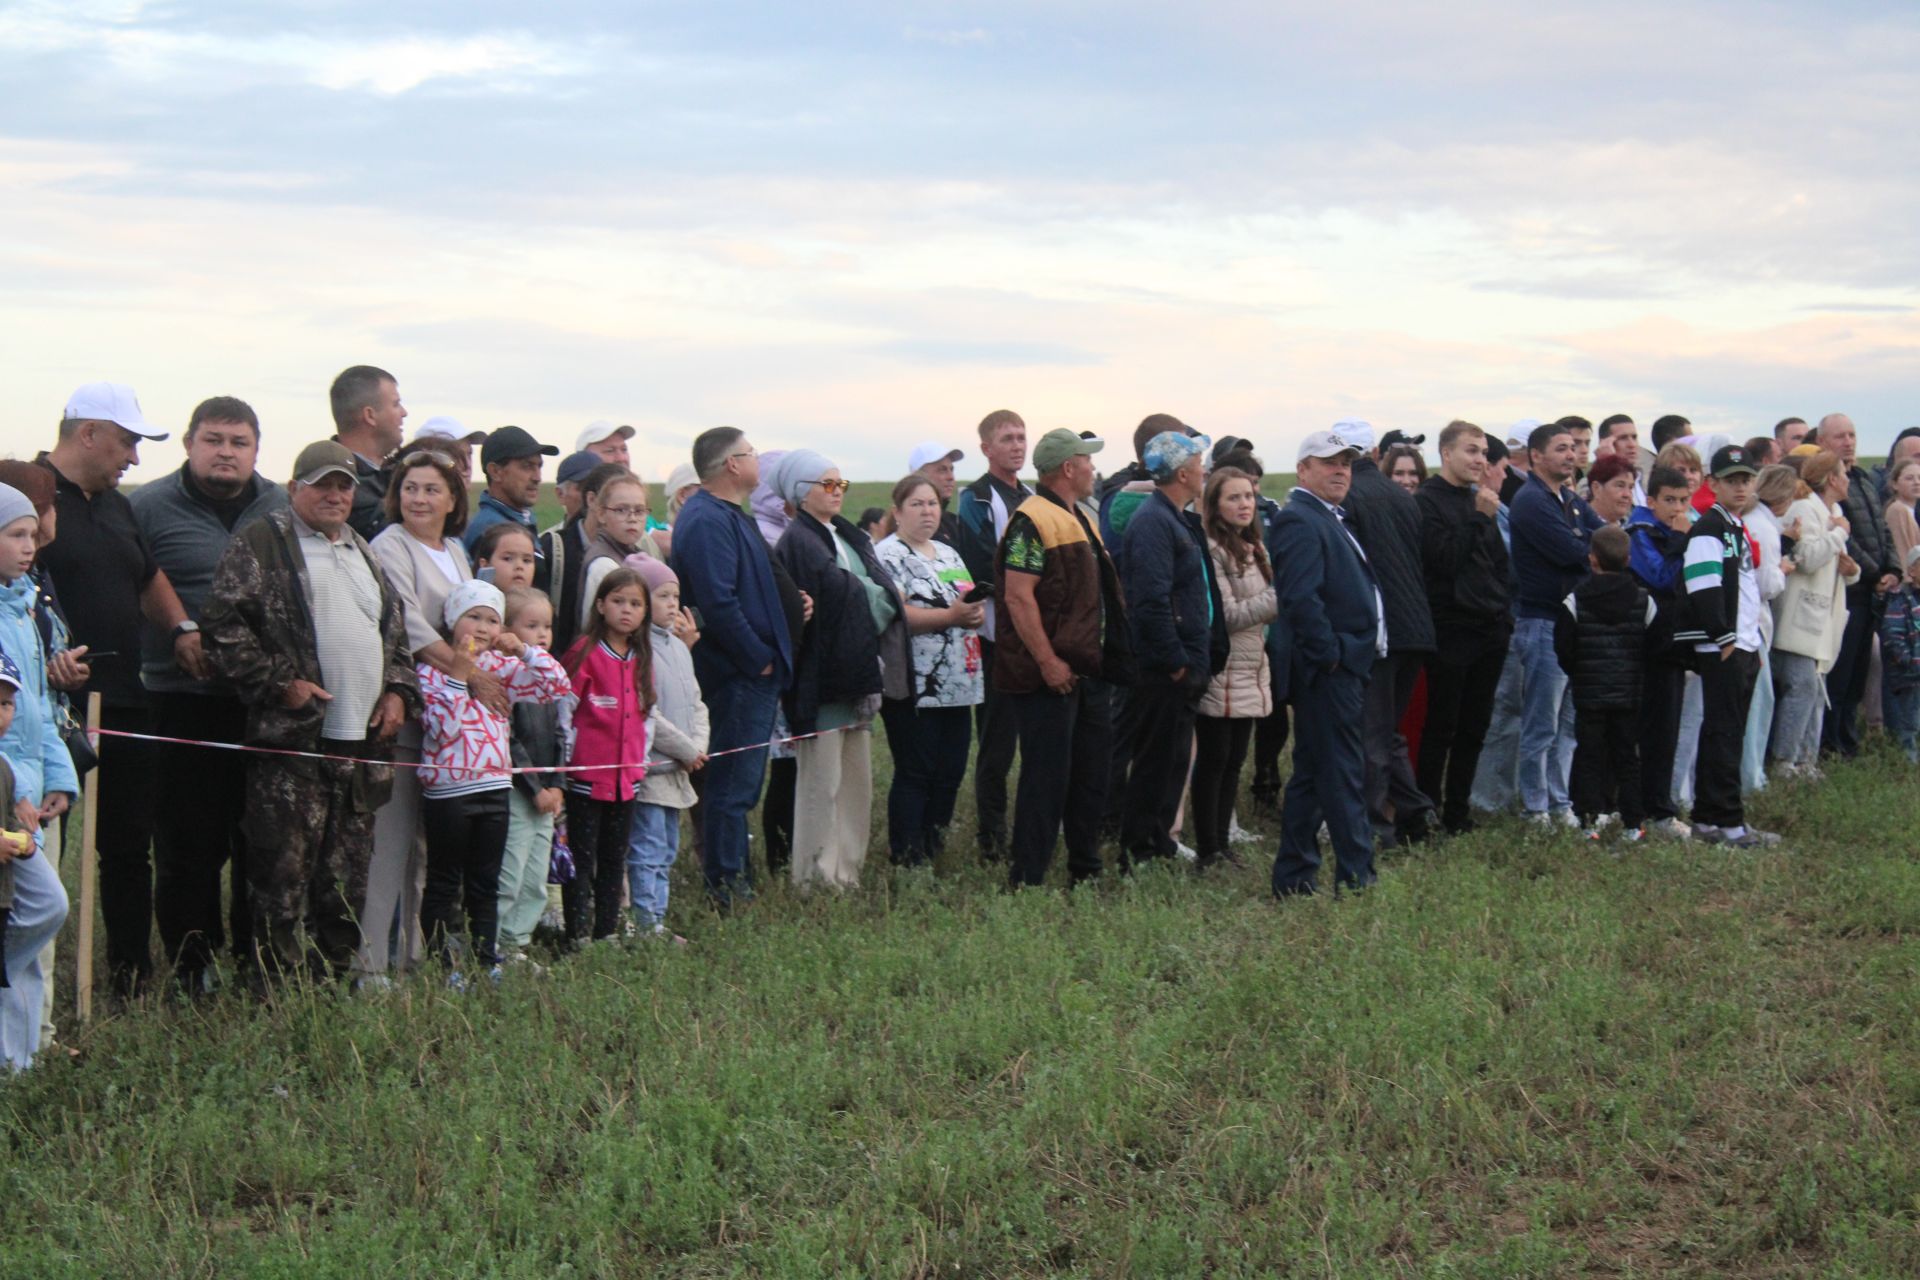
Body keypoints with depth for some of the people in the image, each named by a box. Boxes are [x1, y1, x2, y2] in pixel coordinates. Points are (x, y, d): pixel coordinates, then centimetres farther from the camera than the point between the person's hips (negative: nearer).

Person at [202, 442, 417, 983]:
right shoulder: (260, 544, -2)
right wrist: (278, 682, -13)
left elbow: (395, 631, 28)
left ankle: (335, 978, 21)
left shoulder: (362, 553, 21)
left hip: (362, 740, 7)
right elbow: (225, 623, -10)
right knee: (284, 876, -6)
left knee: (348, 876, 12)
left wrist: (399, 690, 12)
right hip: (293, 739, -7)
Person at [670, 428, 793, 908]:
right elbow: (719, 603, -24)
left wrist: (769, 655, 15)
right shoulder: (707, 522, -18)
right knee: (733, 784, -5)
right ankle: (727, 890, 0)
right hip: (738, 674, -11)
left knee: (736, 783, 16)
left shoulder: (725, 516, 17)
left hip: (750, 674, 11)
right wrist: (759, 659, -17)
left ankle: (732, 881, 23)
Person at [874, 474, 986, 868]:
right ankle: (907, 861, 2)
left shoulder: (948, 554, 19)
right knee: (914, 775, -4)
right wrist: (950, 616, -23)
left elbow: (972, 601, 22)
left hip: (956, 684, 8)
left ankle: (933, 849, 18)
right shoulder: (888, 555, -7)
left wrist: (976, 611, -2)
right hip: (913, 688, -8)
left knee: (950, 772, 8)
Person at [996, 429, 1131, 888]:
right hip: (1050, 676, -10)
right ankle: (1025, 881, 0)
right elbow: (1018, 596, -21)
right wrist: (1047, 662, -24)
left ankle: (1086, 872, 25)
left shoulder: (1081, 520, 18)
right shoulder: (1032, 521, -14)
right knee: (1046, 779, -6)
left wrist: (1107, 659, 20)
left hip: (1088, 673, 10)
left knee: (1091, 777, 14)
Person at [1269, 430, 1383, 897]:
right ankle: (1356, 878, -4)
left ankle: (1293, 877, 18)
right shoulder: (1300, 522, -14)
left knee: (1313, 774, 13)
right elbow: (1300, 597, -24)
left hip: (1344, 666, 10)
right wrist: (1331, 654, -20)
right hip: (1329, 670, -10)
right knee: (1343, 775, -7)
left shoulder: (1329, 519, 19)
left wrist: (1351, 653, 15)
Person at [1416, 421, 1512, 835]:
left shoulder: (1478, 499, 15)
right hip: (1451, 632, -7)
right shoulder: (1427, 501, -7)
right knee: (1441, 727, -2)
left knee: (1474, 727, 10)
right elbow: (1444, 560, -18)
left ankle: (1458, 813, 18)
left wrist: (1503, 608, 9)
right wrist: (1480, 517, -19)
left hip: (1489, 630, 7)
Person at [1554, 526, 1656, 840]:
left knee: (1589, 757, 4)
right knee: (1627, 756, 8)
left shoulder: (1575, 601, -8)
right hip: (1629, 694, 2)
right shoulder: (1643, 601, -1)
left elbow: (1563, 650, -7)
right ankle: (1632, 823, 9)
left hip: (1589, 695, -2)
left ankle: (1590, 821, -1)